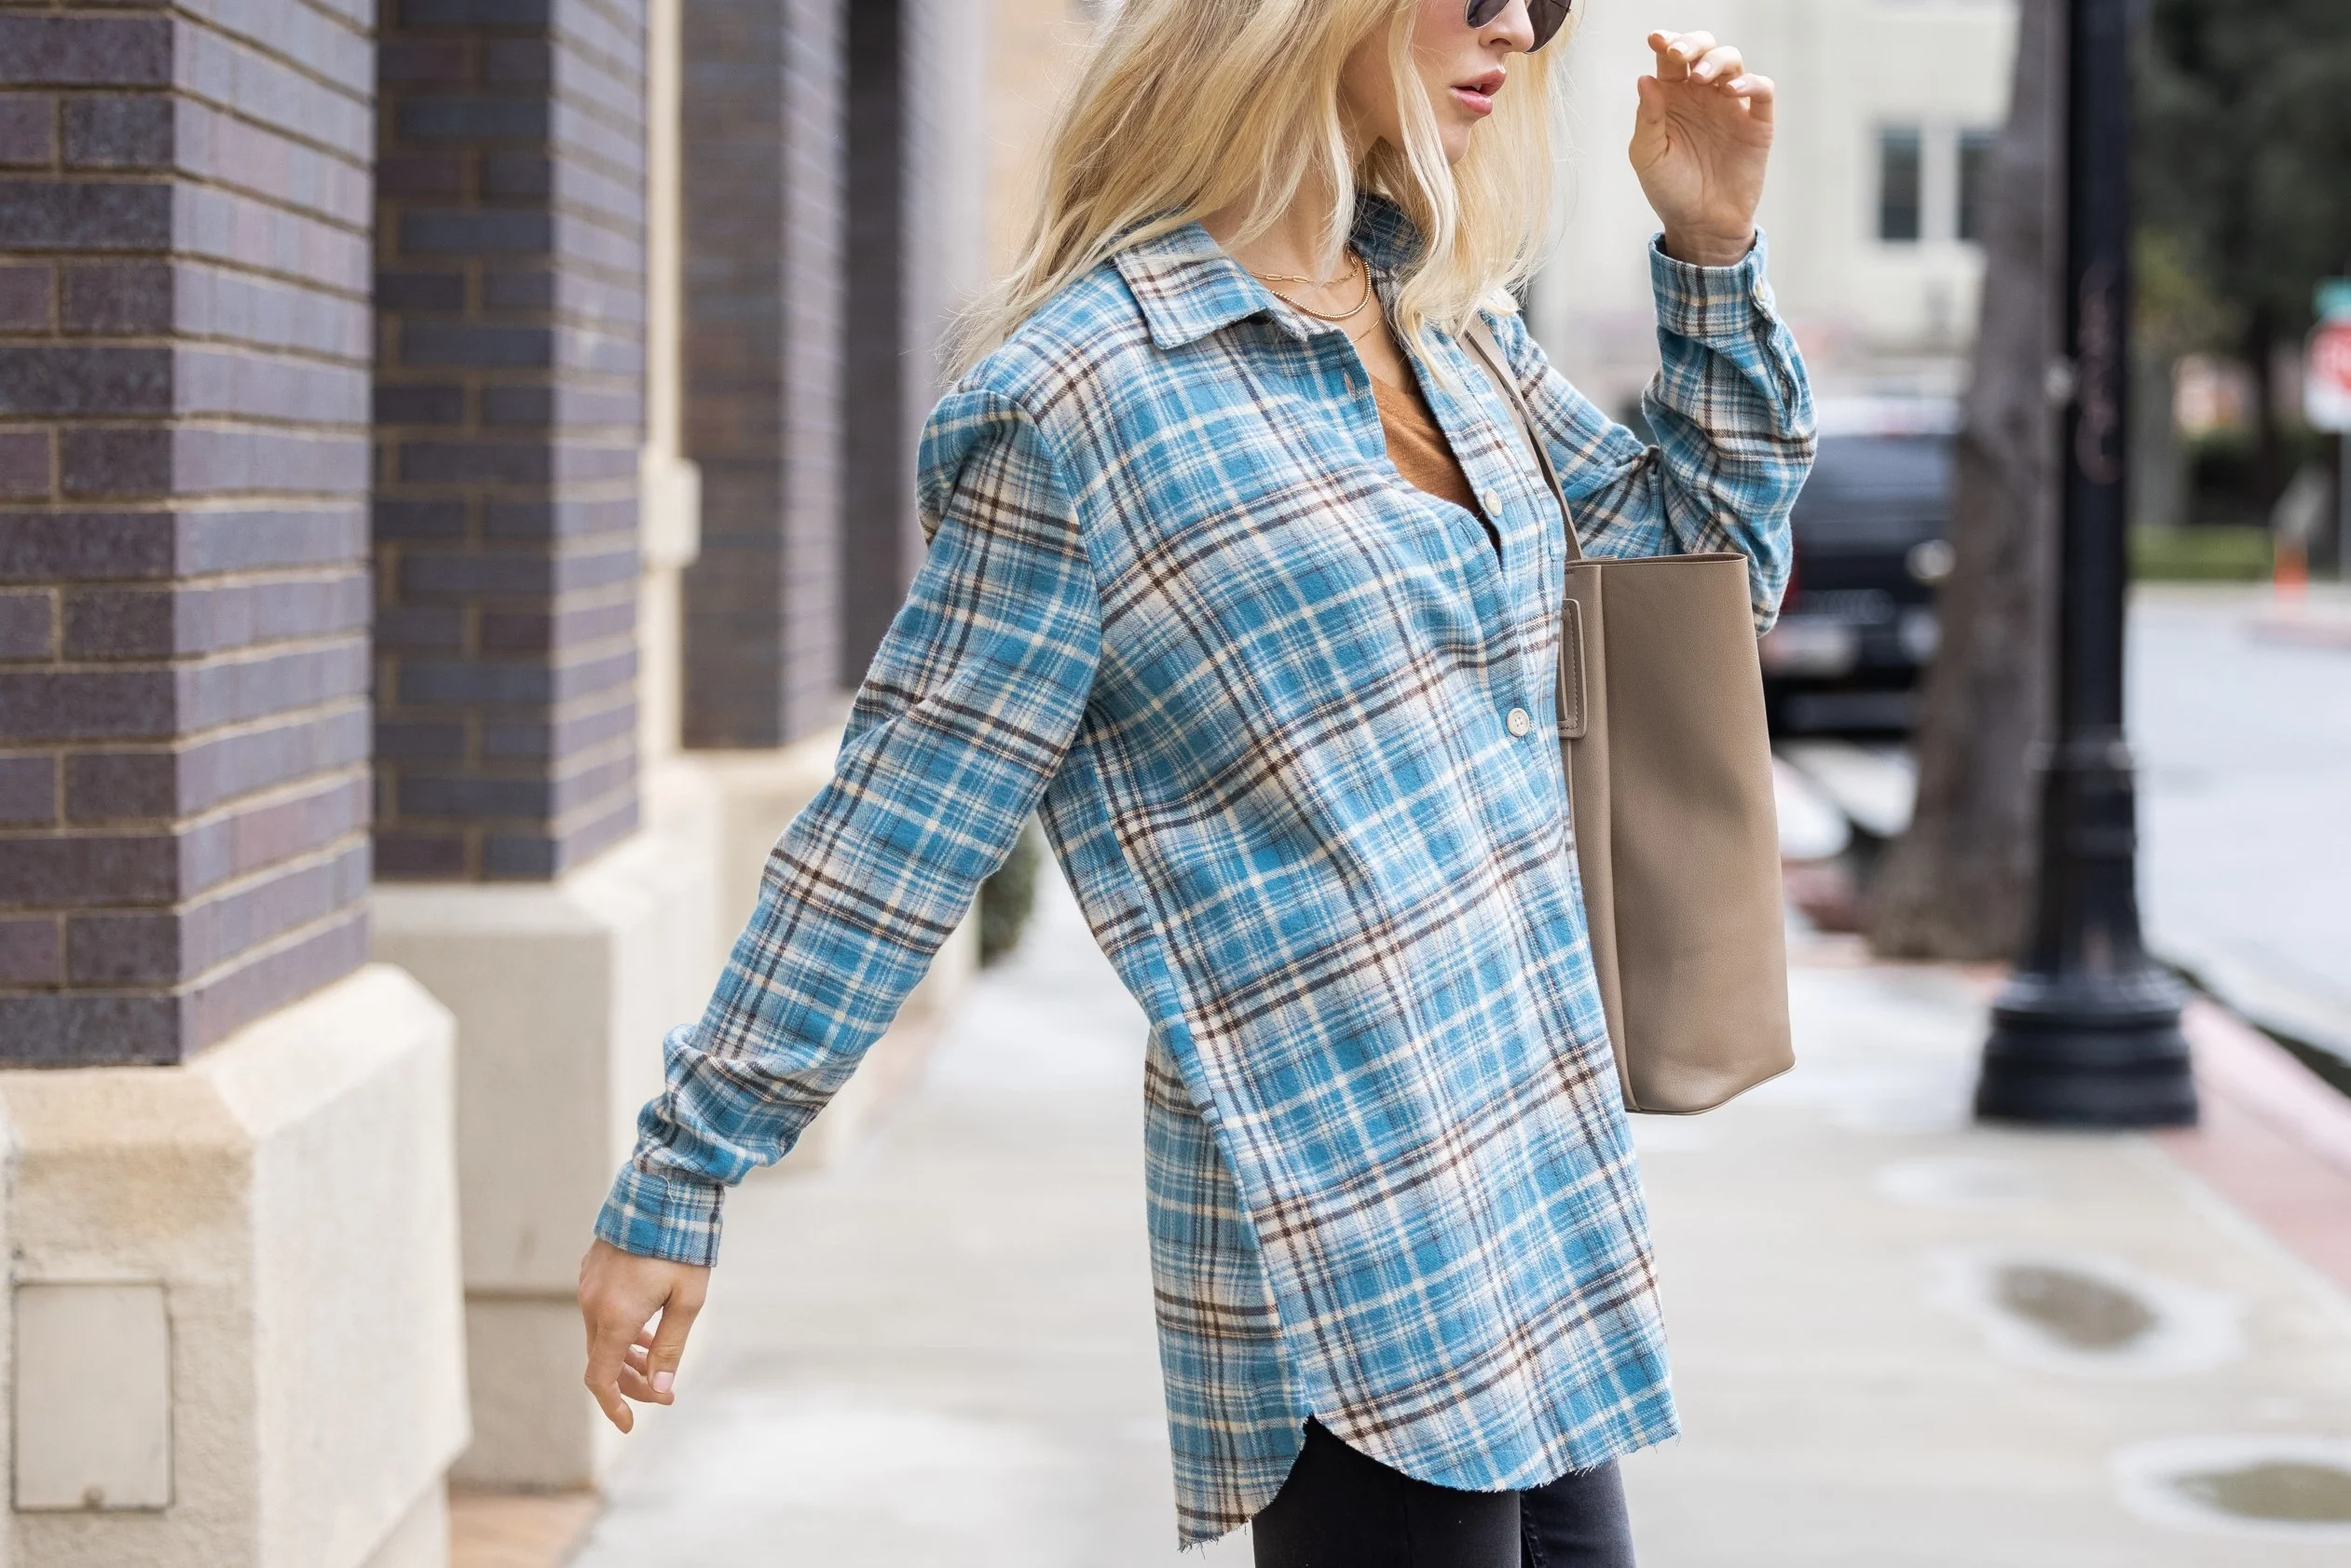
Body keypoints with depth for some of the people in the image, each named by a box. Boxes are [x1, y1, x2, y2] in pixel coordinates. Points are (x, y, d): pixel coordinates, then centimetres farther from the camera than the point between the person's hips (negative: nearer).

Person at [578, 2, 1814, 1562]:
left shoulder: (1450, 318, 11)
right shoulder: (1080, 391, -12)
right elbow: (896, 834, -9)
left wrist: (1714, 258, 11)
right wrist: (678, 1182, -6)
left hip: (1542, 1221, 8)